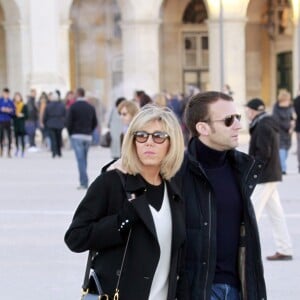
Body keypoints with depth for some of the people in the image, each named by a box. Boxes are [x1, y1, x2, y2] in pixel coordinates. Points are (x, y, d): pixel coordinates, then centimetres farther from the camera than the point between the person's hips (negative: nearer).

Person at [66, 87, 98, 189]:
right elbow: (95, 123, 8)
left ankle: (84, 182, -13)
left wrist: (71, 133, 5)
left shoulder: (73, 106, -7)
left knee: (80, 160, -7)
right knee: (84, 159, 12)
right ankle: (83, 181, 14)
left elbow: (68, 122, -9)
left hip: (77, 136, -4)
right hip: (88, 136, 4)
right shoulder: (91, 107, 7)